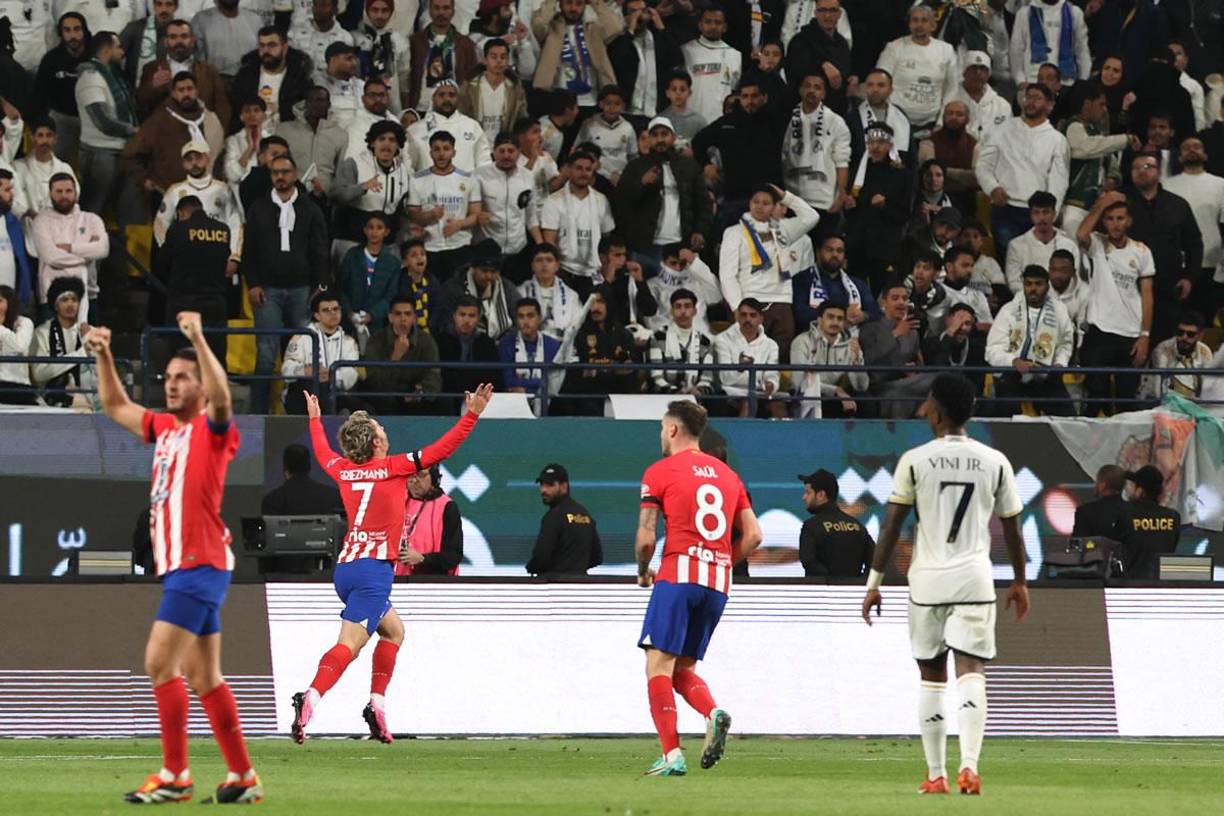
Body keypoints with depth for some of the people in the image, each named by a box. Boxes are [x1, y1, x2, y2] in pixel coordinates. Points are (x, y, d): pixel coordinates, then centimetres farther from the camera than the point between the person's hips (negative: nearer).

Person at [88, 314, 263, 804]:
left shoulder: (212, 429, -6)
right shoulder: (165, 427, 17)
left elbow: (221, 398, -28)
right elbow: (115, 406, 30)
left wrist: (198, 340, -37)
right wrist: (104, 357, 18)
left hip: (200, 565, -9)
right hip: (181, 565, 9)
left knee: (160, 663, -14)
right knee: (204, 678, 10)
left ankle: (174, 776, -12)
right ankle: (242, 777, 13)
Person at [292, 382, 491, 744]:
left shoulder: (343, 470, 10)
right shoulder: (393, 467, -5)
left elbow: (322, 452, 33)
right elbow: (441, 449, -4)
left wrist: (315, 419, 50)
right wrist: (471, 415, 2)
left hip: (346, 567, 7)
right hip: (373, 569, -7)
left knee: (393, 630, 24)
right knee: (349, 644, -16)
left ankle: (377, 703, 14)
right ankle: (311, 697, -37)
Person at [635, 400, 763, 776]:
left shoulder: (659, 472, 1)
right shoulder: (727, 474, 18)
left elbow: (646, 537, -5)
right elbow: (753, 535, 13)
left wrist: (643, 572, 13)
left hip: (678, 575, -6)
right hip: (718, 582, 6)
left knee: (659, 664, -4)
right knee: (683, 670, 15)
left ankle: (672, 755, -16)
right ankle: (714, 713, -15)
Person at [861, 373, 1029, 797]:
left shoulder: (915, 460, -1)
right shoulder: (995, 462, 4)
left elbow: (891, 527, -3)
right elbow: (1012, 529, 10)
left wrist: (874, 582, 3)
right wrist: (1020, 582, 22)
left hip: (927, 579, 0)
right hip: (975, 579, 0)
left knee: (931, 677, 10)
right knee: (971, 671, -5)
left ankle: (936, 775, 13)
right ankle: (969, 765, -25)